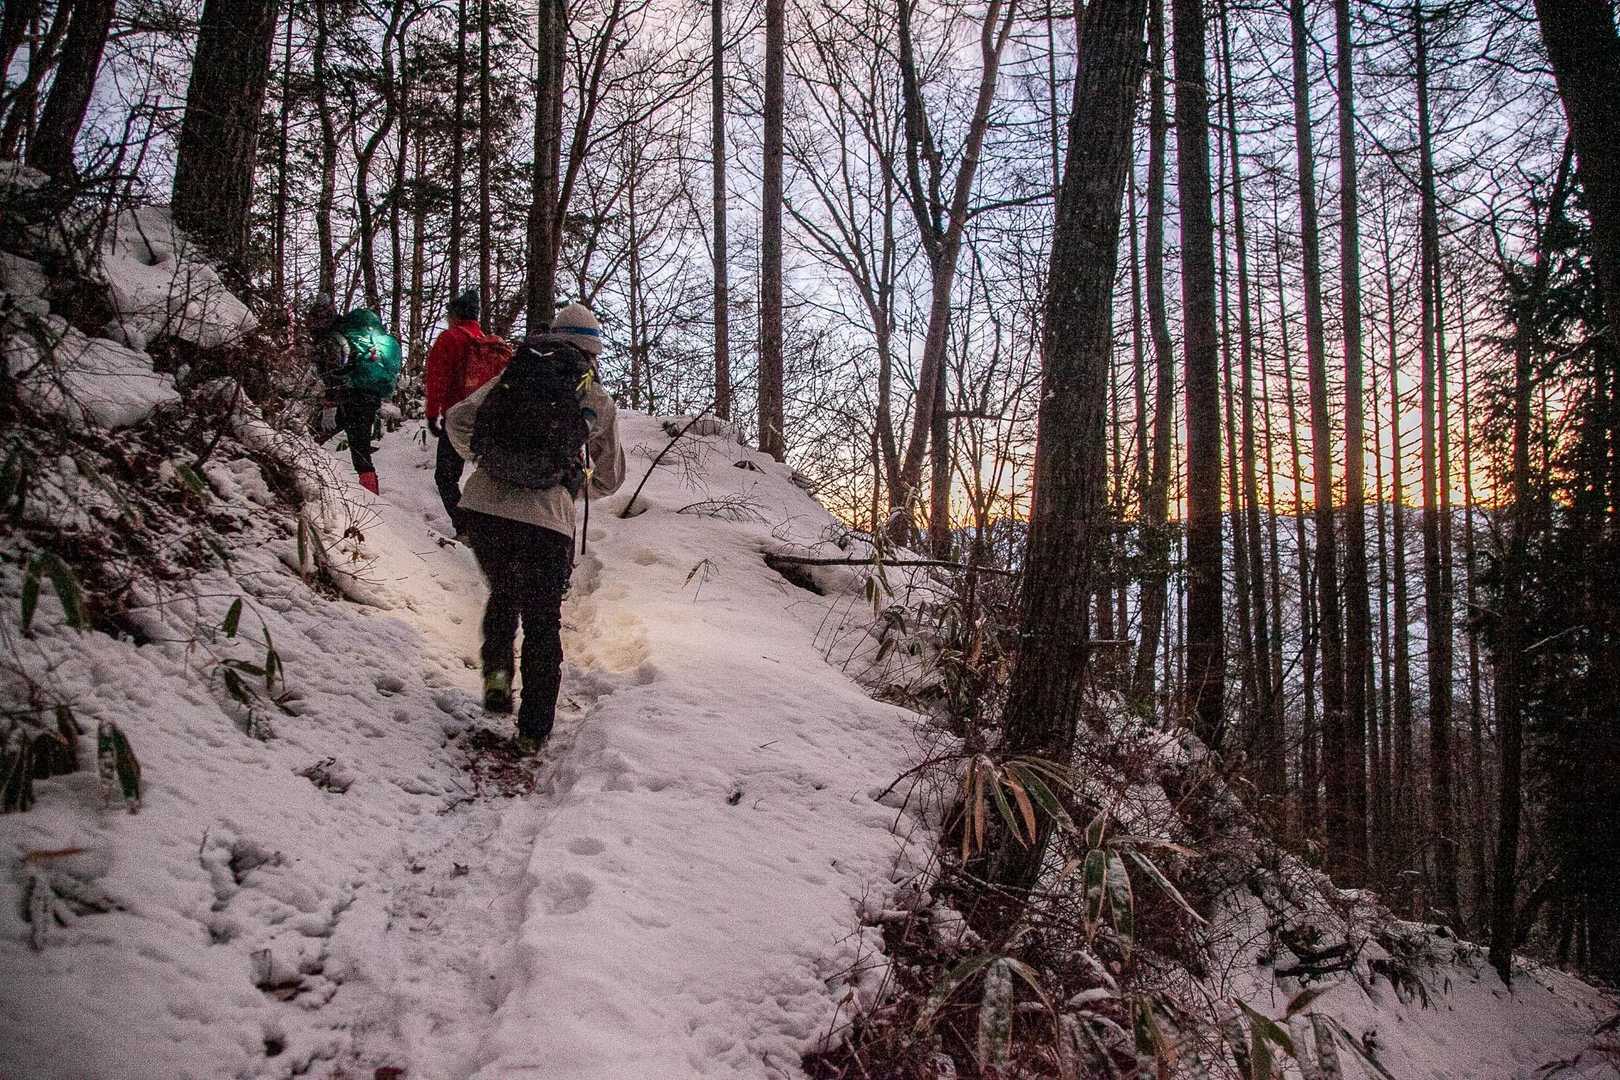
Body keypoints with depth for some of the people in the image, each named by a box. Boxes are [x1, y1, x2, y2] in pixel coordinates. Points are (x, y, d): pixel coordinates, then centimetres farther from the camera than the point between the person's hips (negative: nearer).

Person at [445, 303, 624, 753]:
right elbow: (609, 479, 18)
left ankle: (497, 669, 7)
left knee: (503, 593, 29)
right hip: (546, 519, -2)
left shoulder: (514, 375, 12)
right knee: (542, 623, 13)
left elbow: (457, 420, 9)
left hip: (482, 507, 2)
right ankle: (533, 729, 16)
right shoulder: (599, 404, 9)